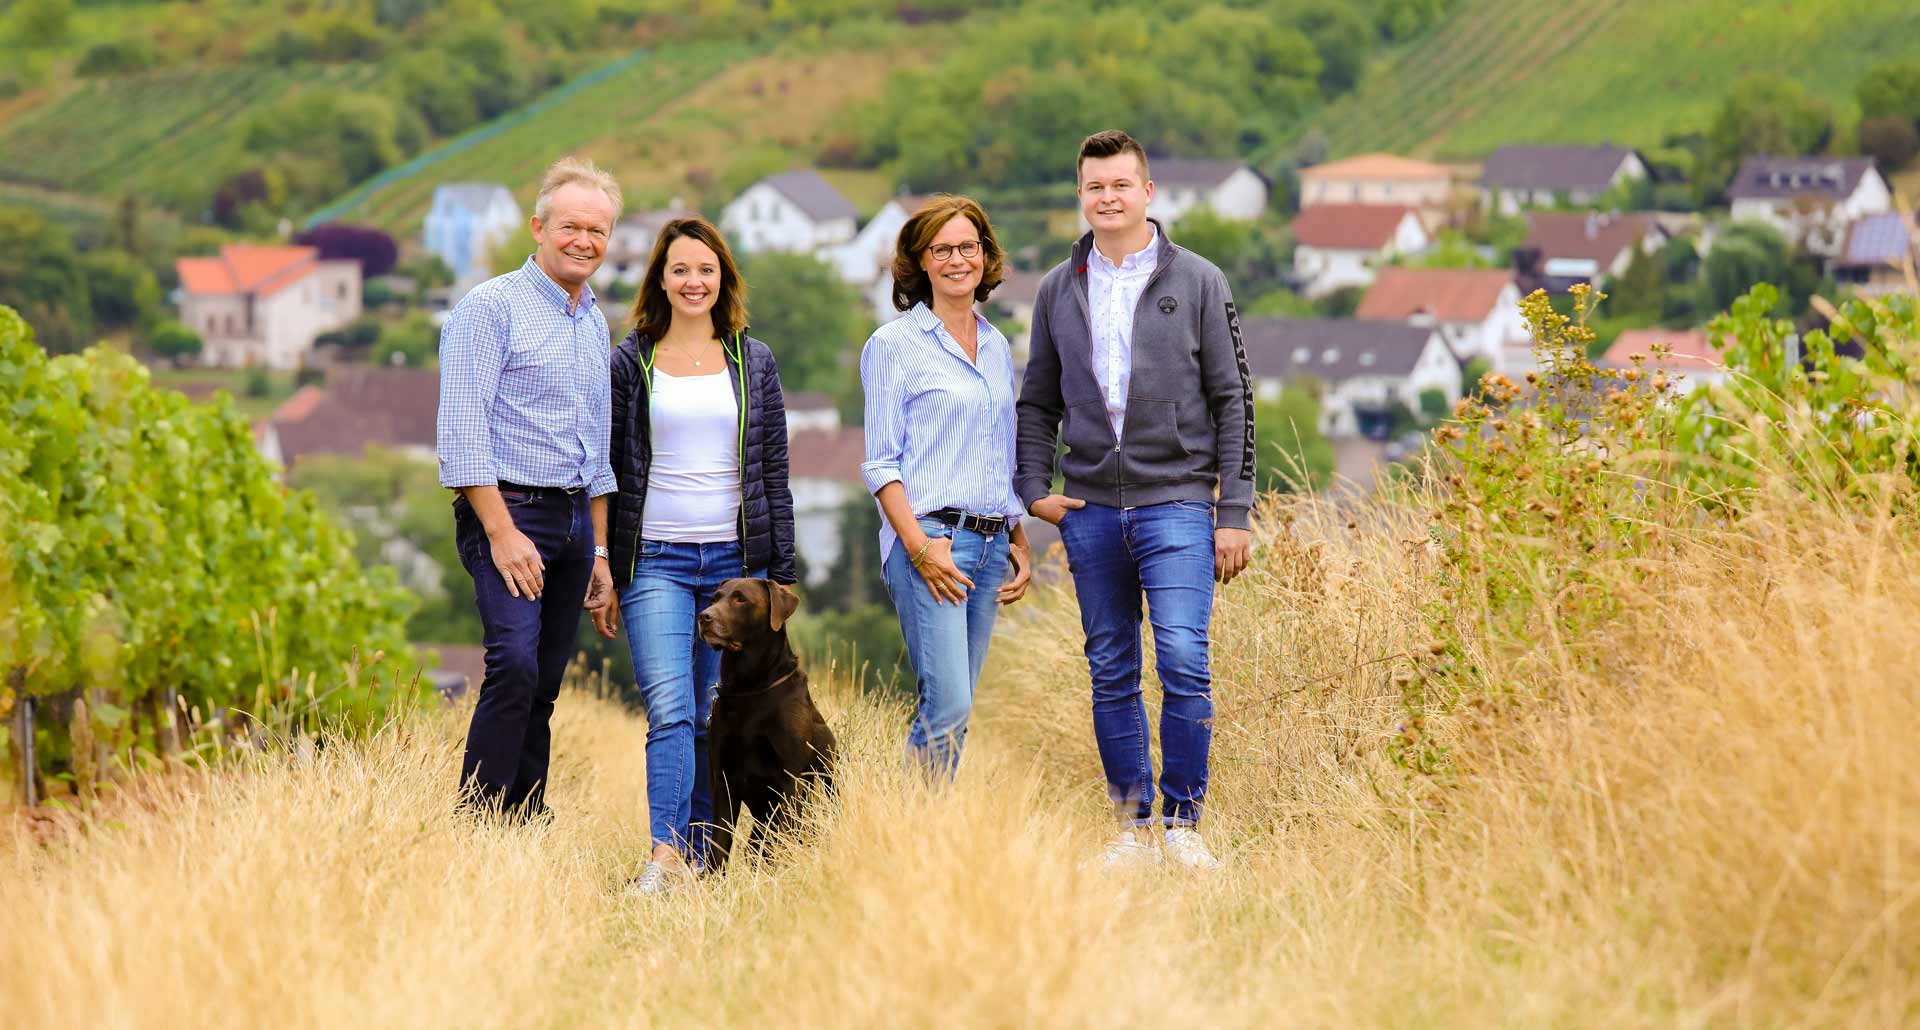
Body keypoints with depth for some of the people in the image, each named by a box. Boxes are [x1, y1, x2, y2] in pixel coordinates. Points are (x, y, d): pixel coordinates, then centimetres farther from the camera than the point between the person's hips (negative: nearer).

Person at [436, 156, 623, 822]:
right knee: (516, 665, -21)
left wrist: (598, 549, 18)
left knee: (543, 690, 5)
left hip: (574, 518, 7)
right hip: (508, 513, -7)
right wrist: (502, 532, -18)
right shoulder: (491, 307, -6)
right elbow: (462, 432, -13)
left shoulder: (593, 323, 18)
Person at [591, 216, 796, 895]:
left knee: (715, 719, 4)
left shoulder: (754, 363, 10)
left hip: (736, 559, 2)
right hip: (656, 560, -2)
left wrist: (781, 575, 6)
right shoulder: (631, 363, 6)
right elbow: (610, 474, 8)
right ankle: (666, 855, -25)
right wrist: (602, 578, 4)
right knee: (669, 711, -16)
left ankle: (699, 854, 9)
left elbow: (773, 476, 11)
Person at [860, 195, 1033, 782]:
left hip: (989, 544, 6)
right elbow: (880, 463, -6)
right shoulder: (894, 346, -2)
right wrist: (919, 545, -16)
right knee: (947, 709, -15)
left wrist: (1019, 545, 15)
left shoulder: (997, 347, 17)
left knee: (951, 712, 4)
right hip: (930, 540, -6)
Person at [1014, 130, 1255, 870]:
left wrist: (1234, 512, -3)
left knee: (1183, 661, -14)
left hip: (1175, 501, -3)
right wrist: (1035, 489, 3)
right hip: (1090, 508, 3)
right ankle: (1133, 826, 13)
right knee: (1111, 673, 5)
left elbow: (1232, 400, 2)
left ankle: (1184, 822, -3)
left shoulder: (1197, 283, 2)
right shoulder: (1058, 290, 10)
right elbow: (1039, 402, 18)